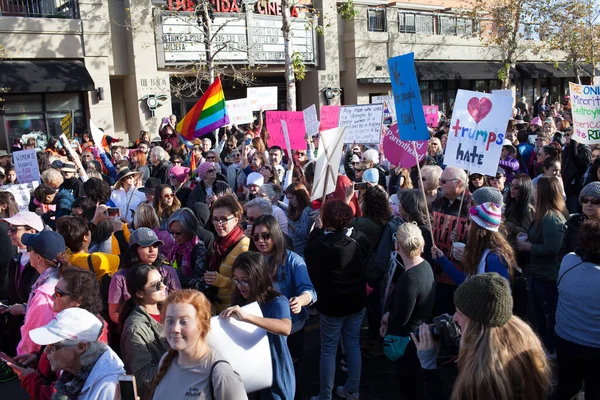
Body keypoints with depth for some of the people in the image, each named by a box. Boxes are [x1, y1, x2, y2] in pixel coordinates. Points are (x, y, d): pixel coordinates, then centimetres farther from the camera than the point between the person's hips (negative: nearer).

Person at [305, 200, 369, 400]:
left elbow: (309, 253, -2)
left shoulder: (321, 244, -25)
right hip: (356, 301, 4)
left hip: (332, 304, -4)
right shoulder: (360, 238, -10)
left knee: (328, 349, 8)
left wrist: (317, 229, 6)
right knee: (353, 344, 17)